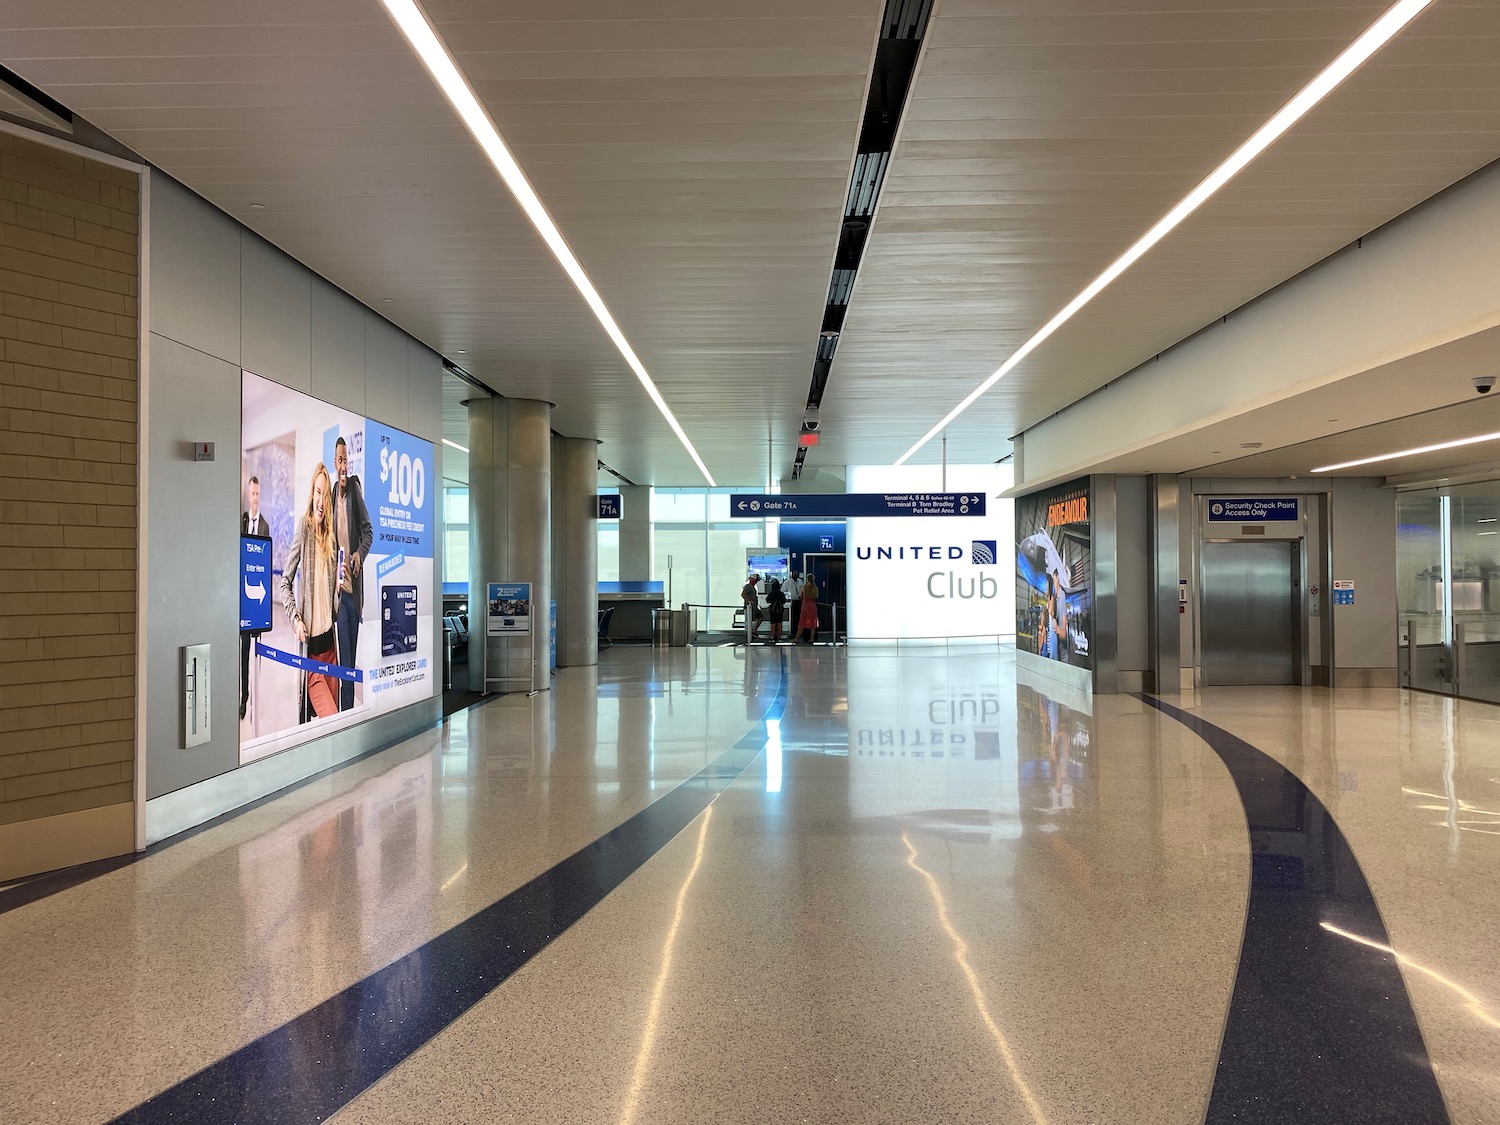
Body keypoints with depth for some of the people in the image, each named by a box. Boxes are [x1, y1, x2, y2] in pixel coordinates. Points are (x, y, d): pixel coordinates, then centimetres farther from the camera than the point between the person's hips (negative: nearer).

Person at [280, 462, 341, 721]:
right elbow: (285, 583, -6)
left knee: (334, 696, 8)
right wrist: (296, 621, -14)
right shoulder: (303, 527, -7)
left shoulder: (331, 534, 9)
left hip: (329, 632, 5)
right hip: (310, 635, -5)